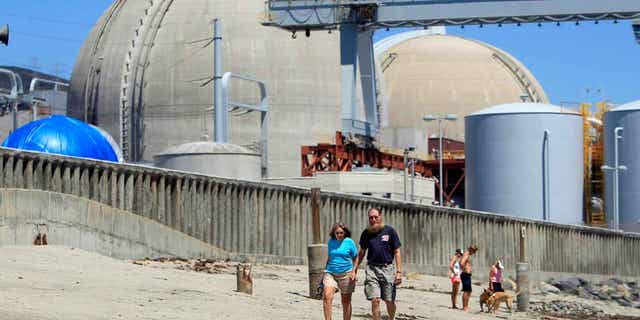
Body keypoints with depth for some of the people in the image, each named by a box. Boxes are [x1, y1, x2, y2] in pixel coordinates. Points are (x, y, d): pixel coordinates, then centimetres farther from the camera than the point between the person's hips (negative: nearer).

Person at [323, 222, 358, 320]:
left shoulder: (349, 242, -1)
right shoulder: (331, 242, 8)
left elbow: (355, 258, 4)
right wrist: (325, 270, 20)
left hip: (346, 274, -2)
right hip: (331, 273, 2)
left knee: (346, 301, 7)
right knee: (327, 296, -20)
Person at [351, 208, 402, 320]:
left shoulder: (389, 231, 0)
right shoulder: (366, 233, 8)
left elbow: (397, 252, 0)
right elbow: (361, 252, 18)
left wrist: (399, 272, -7)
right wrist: (354, 269, 12)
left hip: (387, 268, -1)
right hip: (372, 269, 1)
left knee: (389, 301, 4)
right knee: (375, 300, -9)